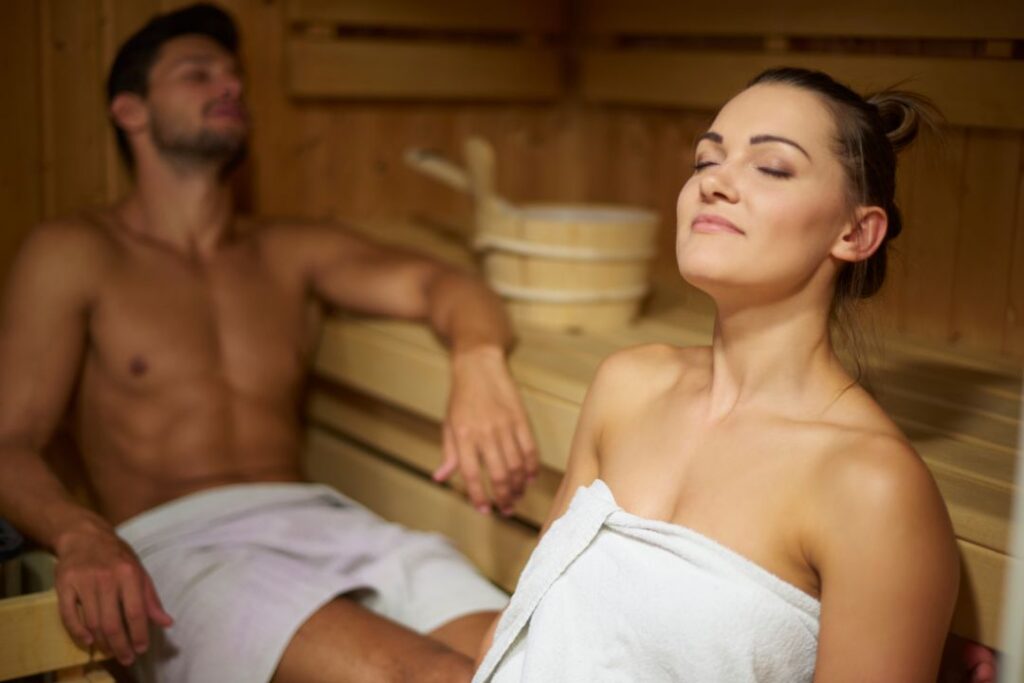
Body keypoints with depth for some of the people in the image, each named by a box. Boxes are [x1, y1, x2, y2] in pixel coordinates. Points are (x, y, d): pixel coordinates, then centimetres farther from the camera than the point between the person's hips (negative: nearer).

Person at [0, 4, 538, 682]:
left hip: (318, 517, 4)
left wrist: (479, 360, -20)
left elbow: (429, 282, 5)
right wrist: (80, 535, -21)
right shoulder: (71, 255, 12)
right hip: (174, 543, -3)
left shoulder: (291, 254, 23)